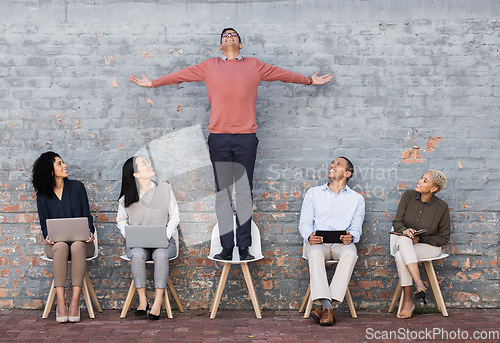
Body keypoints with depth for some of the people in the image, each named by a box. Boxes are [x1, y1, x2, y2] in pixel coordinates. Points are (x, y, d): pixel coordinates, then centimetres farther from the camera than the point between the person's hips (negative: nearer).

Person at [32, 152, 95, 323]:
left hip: (80, 240, 0)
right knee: (61, 247, -36)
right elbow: (44, 224, 8)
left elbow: (87, 216, 5)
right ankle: (60, 303, -38)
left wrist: (90, 231, -15)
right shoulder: (43, 197, 7)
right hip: (56, 243, 0)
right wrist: (47, 236, -16)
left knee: (77, 246, -37)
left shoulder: (77, 187, 6)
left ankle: (75, 302, -38)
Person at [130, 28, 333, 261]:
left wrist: (309, 80, 32)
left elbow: (283, 74, 25)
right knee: (222, 193, 0)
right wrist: (152, 83, 25)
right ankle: (226, 248, 4)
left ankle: (244, 247, 4)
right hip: (219, 138, 0)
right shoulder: (209, 66, 15)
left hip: (246, 138, 0)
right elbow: (180, 75, 22)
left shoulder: (254, 66, 15)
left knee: (245, 193, -1)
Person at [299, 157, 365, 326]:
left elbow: (356, 228, 10)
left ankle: (324, 307, -39)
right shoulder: (313, 193, 17)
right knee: (315, 254, -36)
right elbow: (305, 222, 10)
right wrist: (309, 236, -13)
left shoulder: (356, 199, 16)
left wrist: (351, 236, -16)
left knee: (350, 253, -35)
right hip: (317, 242, 0)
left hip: (341, 243, 0)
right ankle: (327, 306, -44)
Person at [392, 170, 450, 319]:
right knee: (403, 240, -34)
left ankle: (408, 300, -26)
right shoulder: (409, 196, -1)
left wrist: (420, 239, -13)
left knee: (400, 256, -32)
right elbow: (397, 222, 1)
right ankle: (419, 284, -39)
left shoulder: (442, 207, -9)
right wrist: (404, 230, -22)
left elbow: (444, 238, -2)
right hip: (405, 244, 3)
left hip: (429, 246, -3)